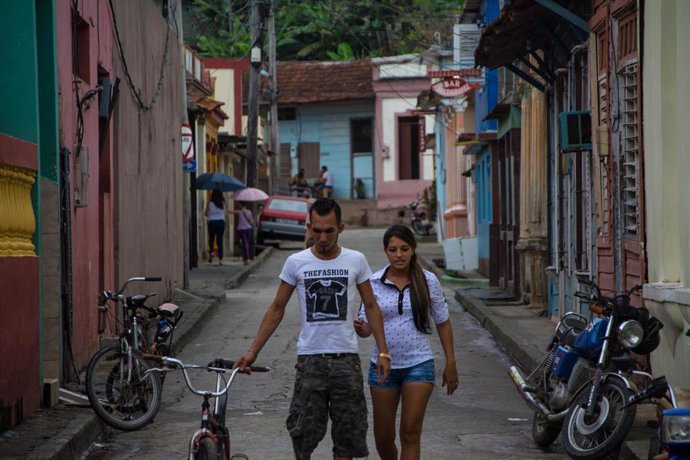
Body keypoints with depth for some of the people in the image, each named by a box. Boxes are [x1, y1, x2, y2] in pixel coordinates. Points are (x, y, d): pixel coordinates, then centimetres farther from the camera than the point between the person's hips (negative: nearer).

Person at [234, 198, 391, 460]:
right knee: (303, 436, -1)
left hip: (346, 359, 1)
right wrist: (253, 351, 1)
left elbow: (370, 307, 8)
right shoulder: (296, 263, 0)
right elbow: (277, 309, 6)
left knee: (346, 434, 5)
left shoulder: (356, 261, 1)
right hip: (310, 359, -1)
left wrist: (383, 352, 2)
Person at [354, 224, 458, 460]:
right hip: (384, 364, 2)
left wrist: (450, 363, 3)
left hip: (419, 363, -1)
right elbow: (368, 326, 0)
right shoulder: (374, 283, -1)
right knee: (383, 436, 8)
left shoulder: (427, 281, -2)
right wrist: (360, 328, -24)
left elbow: (442, 323, 5)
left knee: (410, 433, -7)